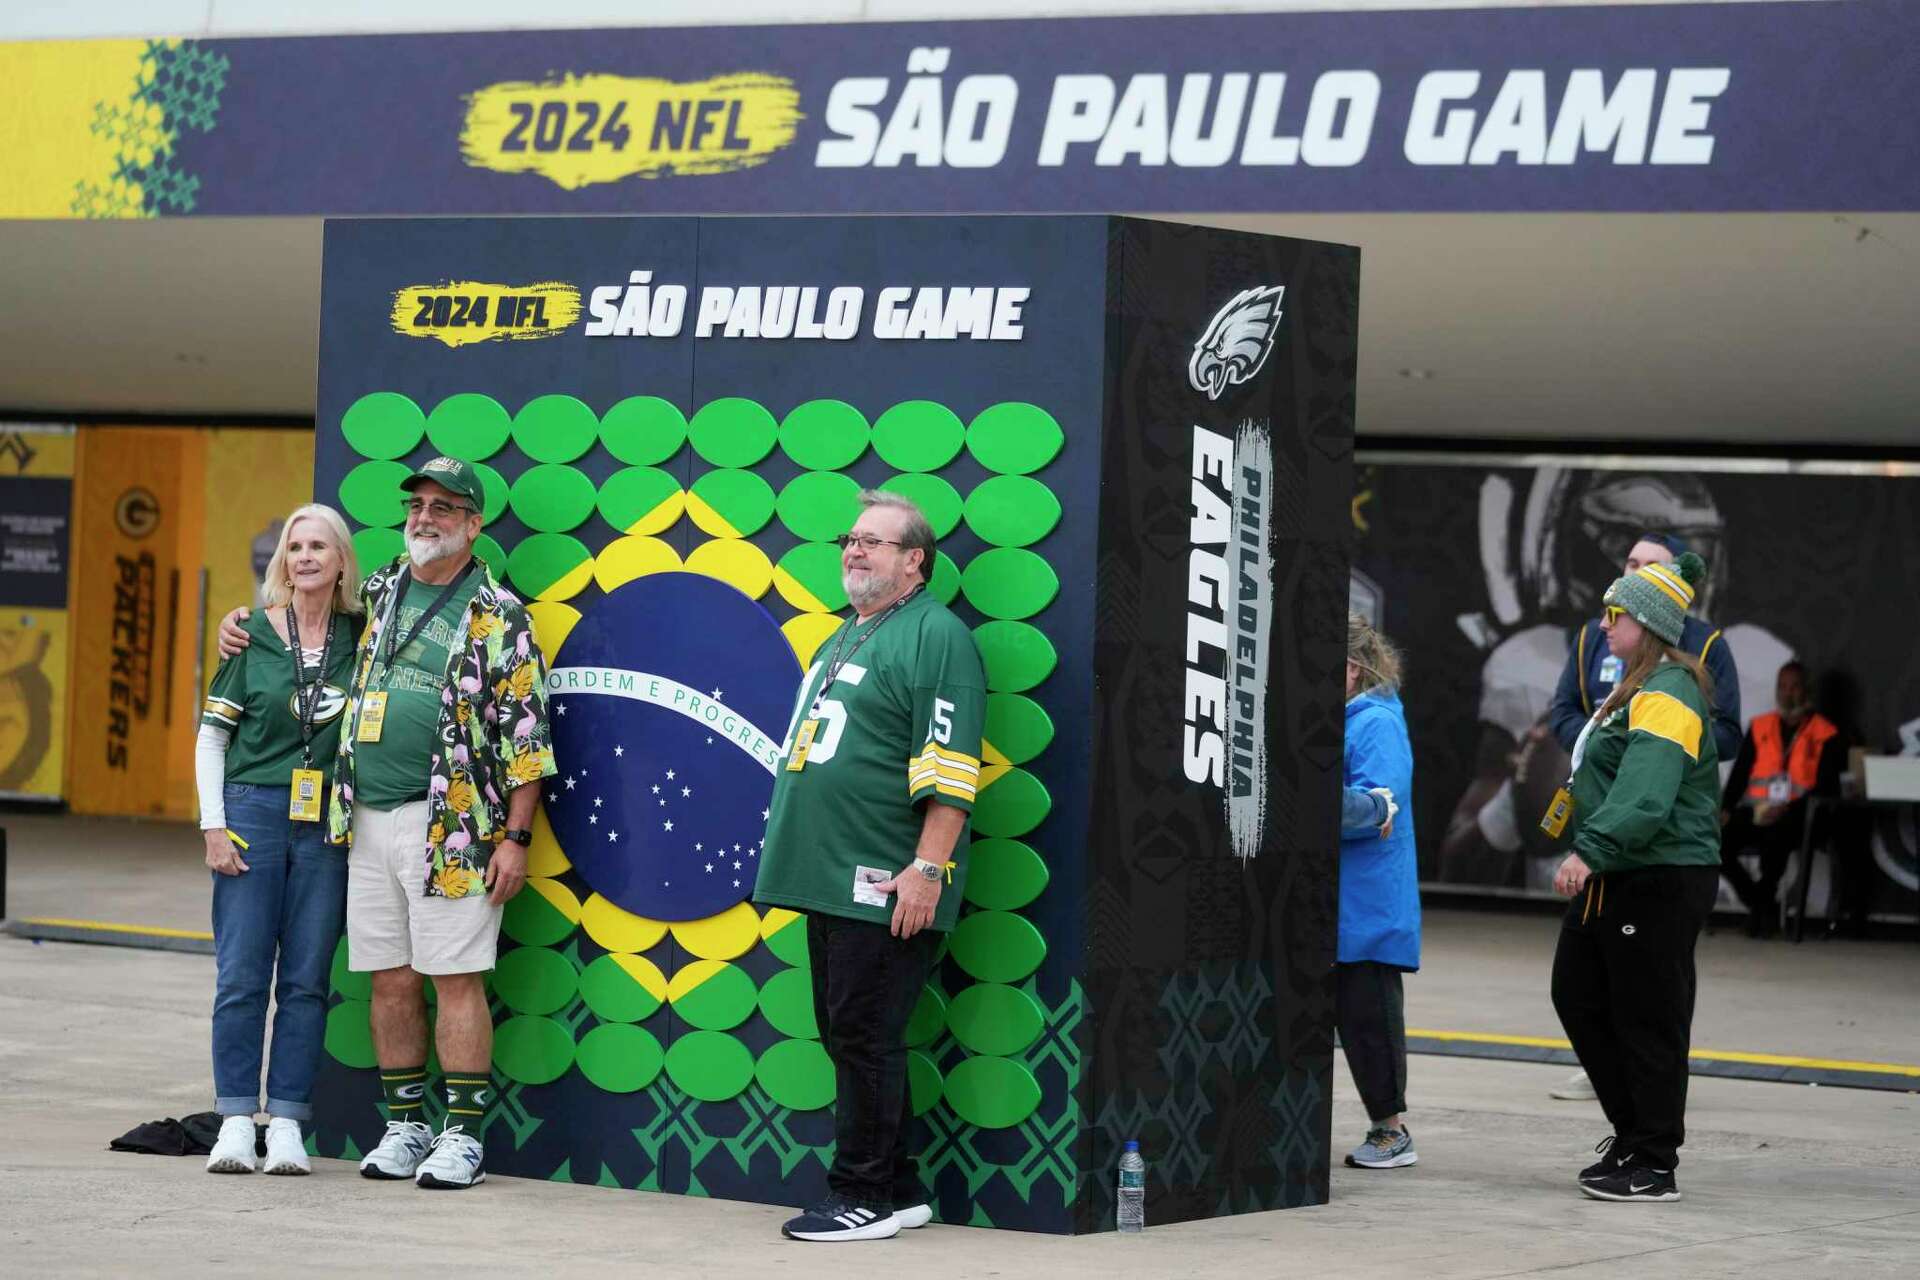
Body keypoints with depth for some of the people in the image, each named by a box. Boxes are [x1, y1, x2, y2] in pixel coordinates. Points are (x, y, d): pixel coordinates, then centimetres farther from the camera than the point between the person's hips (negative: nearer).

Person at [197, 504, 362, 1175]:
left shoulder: (360, 637, 6)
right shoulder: (255, 635, 3)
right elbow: (212, 736, 5)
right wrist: (214, 826, -3)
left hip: (328, 824, 1)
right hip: (254, 811, -1)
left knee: (306, 980, 1)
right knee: (241, 975, -2)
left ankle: (287, 1124, 5)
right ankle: (236, 1122, 3)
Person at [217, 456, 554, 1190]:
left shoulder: (496, 614, -2)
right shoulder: (377, 596, 14)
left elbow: (525, 731, -5)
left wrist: (516, 837, -10)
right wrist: (247, 620, 16)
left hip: (451, 826, -5)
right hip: (368, 821, 6)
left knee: (456, 979, -5)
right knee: (390, 980, 7)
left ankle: (464, 1136, 0)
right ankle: (405, 1128, 16)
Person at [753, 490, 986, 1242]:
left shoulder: (936, 638, -10)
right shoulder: (847, 637, 21)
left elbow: (949, 773, -17)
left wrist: (928, 867, -22)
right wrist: (797, 862, 24)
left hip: (887, 889, -10)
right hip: (832, 882, 10)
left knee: (865, 1035, -8)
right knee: (846, 1034, 11)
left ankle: (865, 1195, -2)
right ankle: (898, 1191, 18)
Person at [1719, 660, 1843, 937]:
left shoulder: (1827, 735, 3)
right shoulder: (1759, 727, 16)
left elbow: (1826, 788, -5)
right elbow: (1739, 774, 14)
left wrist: (1787, 809, -19)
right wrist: (1726, 809, -4)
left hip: (1795, 817, -4)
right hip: (1754, 811, 4)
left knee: (1774, 836, -40)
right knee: (1717, 843, -26)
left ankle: (1763, 900, -13)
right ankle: (1760, 904, -6)